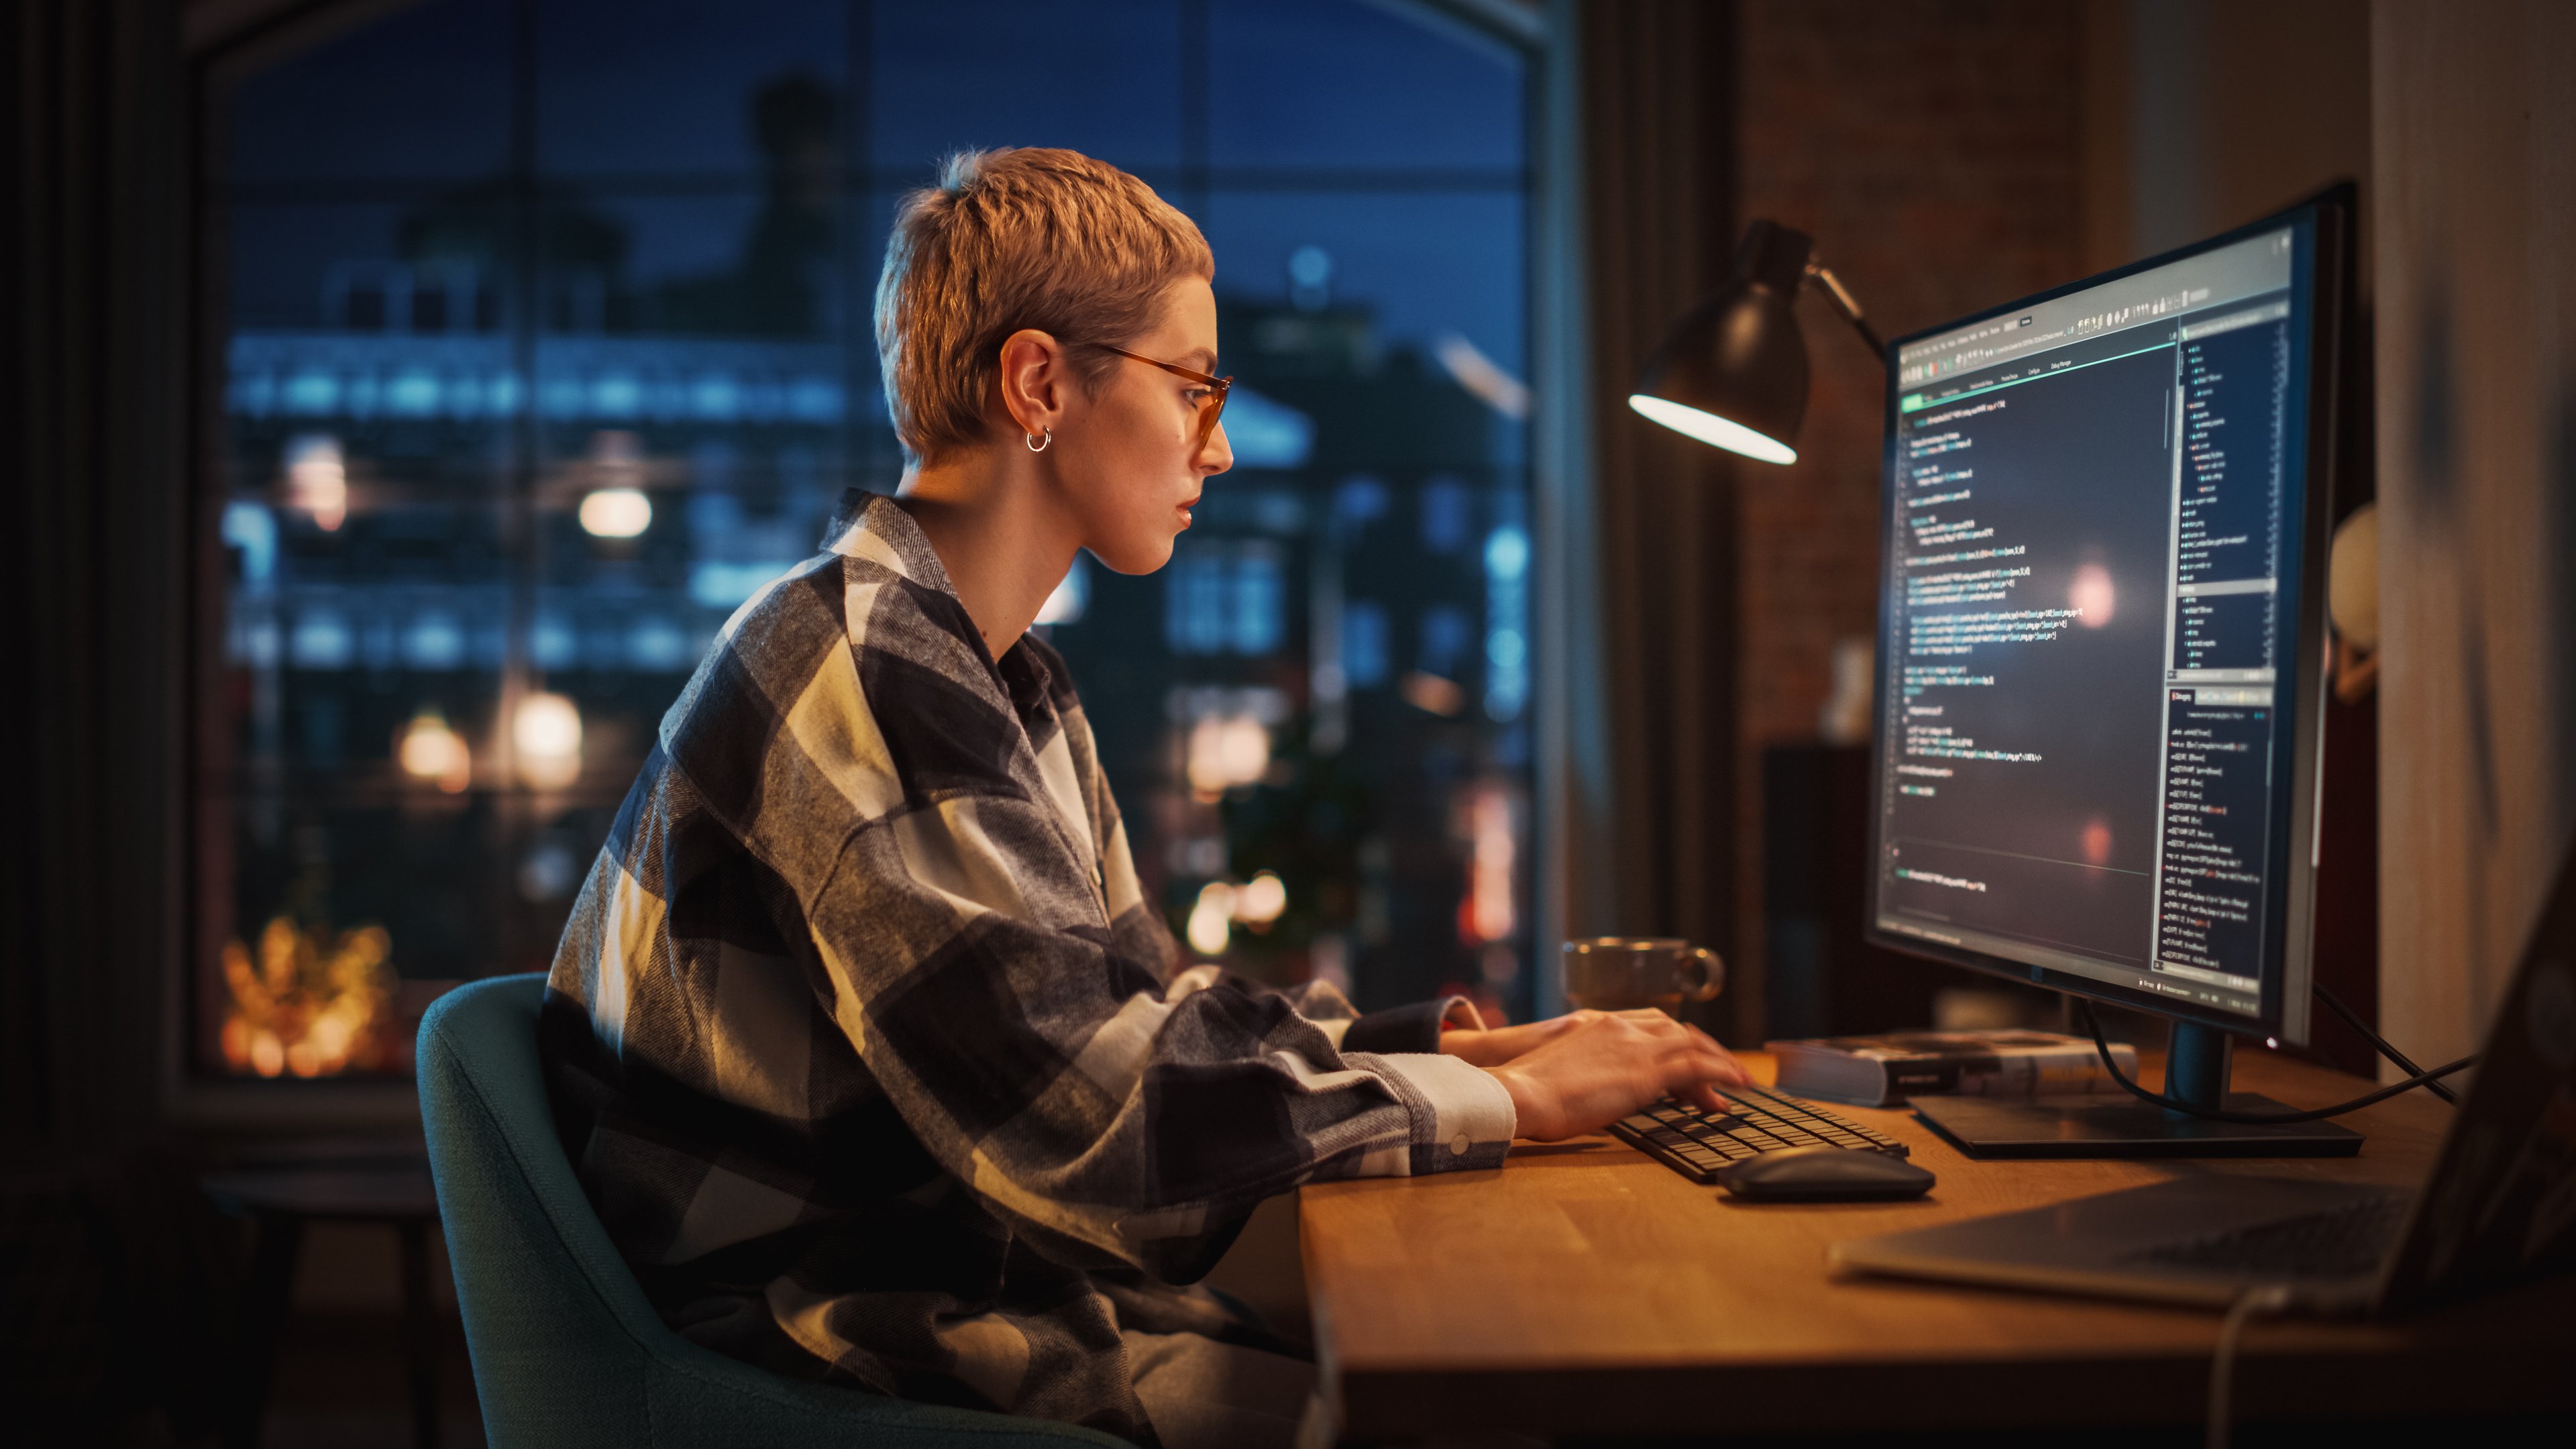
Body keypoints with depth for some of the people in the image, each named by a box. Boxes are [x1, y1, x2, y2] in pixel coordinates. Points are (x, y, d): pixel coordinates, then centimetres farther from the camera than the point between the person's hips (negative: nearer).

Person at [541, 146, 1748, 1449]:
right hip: (834, 1337, -9)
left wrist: (1457, 1045, 2)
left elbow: (1148, 1006, 15)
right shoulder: (858, 677, -21)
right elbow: (1089, 1122, -25)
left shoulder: (1010, 684, 14)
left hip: (985, 1276, 9)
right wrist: (1505, 1104, -17)